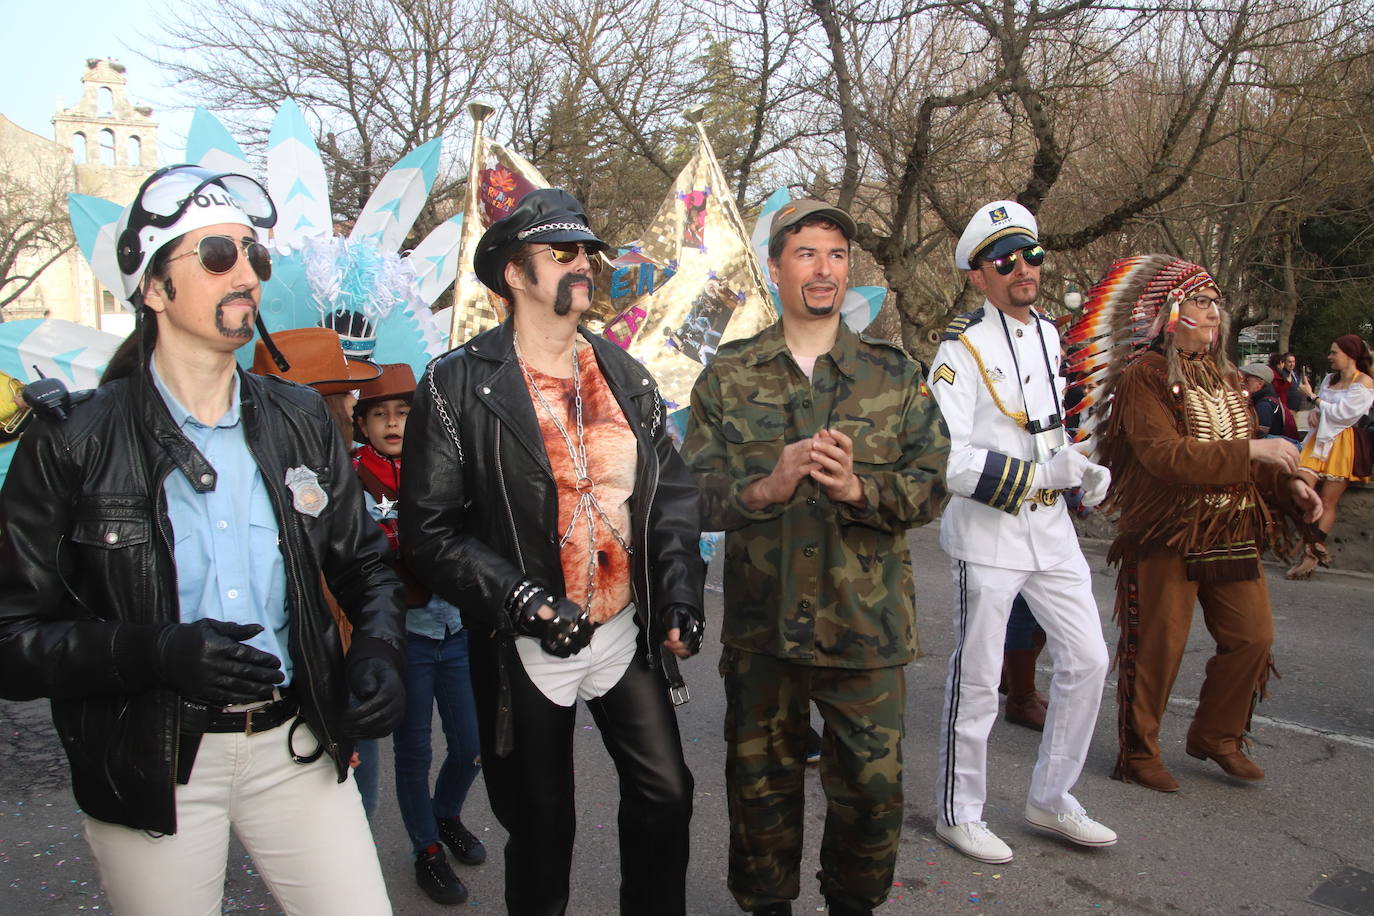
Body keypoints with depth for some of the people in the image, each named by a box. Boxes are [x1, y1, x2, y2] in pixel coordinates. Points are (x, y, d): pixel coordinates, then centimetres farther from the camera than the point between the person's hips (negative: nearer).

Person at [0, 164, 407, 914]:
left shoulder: (300, 421, 4)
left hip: (297, 746, 3)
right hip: (150, 766, -2)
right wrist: (155, 652, -25)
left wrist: (380, 650, -7)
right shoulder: (72, 443, -7)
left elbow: (363, 565, 12)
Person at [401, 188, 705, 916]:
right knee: (542, 825, 12)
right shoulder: (458, 386, -9)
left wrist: (681, 594, -3)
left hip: (628, 634, 4)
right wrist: (523, 601, -22)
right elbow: (430, 533, -12)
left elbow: (672, 492, 9)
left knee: (665, 794, 11)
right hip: (526, 650, -4)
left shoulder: (624, 375, 6)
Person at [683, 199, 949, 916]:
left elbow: (931, 483, -1)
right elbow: (694, 487, -2)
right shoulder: (728, 376, 5)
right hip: (760, 621, 1)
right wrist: (766, 488, -21)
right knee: (760, 783, 14)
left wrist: (859, 488, -19)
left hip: (866, 624, 0)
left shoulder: (893, 375, 4)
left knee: (872, 787, 9)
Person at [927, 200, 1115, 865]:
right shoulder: (962, 350, -15)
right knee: (976, 682, 3)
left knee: (1087, 660, 12)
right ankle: (958, 814, 23)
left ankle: (1051, 799, 30)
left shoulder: (1048, 334, 11)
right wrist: (1042, 473, -23)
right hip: (987, 533, -8)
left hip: (1049, 526, 8)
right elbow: (945, 461, -24)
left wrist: (1081, 467, 7)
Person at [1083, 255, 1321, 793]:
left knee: (1253, 637, 10)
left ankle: (1216, 736, 31)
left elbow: (1247, 457, 21)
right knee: (1156, 647, 1)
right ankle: (1137, 753, 18)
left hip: (1232, 533, 8)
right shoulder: (1143, 378, -11)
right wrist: (1250, 451, -22)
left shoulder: (1224, 378, 15)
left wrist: (1288, 485, 5)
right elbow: (1166, 457, -23)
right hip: (1165, 537, -8)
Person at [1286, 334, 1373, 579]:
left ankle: (1312, 554, 6)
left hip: (1344, 444, -6)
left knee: (1328, 502, 0)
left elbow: (1341, 413, -13)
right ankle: (1315, 549, -1)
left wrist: (1313, 398, -4)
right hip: (1320, 440, 6)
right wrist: (1315, 412, -1)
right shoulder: (1329, 379, 16)